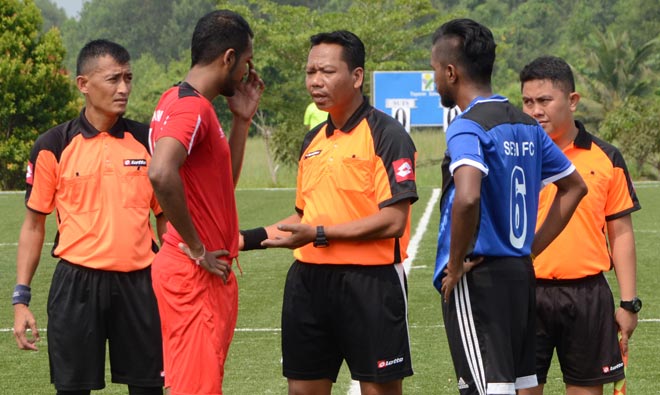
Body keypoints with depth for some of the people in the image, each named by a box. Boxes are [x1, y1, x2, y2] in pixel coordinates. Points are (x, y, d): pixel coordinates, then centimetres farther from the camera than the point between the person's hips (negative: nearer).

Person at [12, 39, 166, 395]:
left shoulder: (148, 142, 5)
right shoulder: (53, 147, 0)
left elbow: (165, 217, 12)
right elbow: (34, 225, 5)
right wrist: (21, 298, -1)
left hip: (138, 282, 2)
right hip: (77, 283, -2)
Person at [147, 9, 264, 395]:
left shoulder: (192, 103, 16)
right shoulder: (192, 107, -16)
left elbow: (223, 182, 24)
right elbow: (161, 174, -33)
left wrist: (242, 120, 15)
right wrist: (196, 249, -23)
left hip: (209, 274, 10)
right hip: (196, 276, -10)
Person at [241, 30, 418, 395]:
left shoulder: (386, 135, -9)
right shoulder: (313, 141, 15)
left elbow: (392, 221, -17)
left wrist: (320, 235, -18)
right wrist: (249, 239, 12)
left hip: (369, 282, -7)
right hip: (309, 279, 7)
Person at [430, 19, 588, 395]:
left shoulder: (467, 128, -14)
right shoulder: (527, 126, 11)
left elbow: (467, 198, -32)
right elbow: (574, 186, 22)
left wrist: (456, 264, -18)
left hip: (478, 279, -8)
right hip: (521, 275, 8)